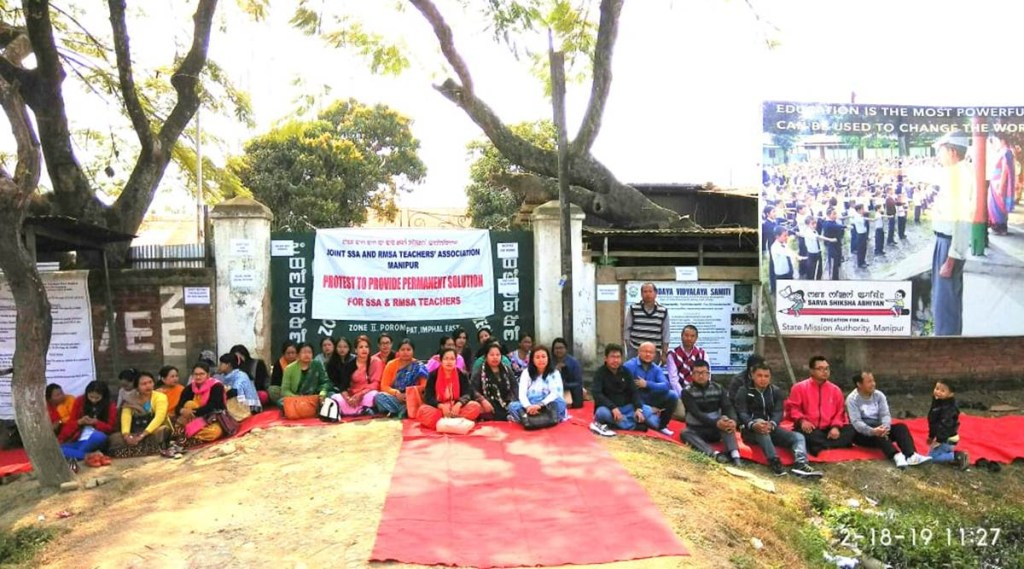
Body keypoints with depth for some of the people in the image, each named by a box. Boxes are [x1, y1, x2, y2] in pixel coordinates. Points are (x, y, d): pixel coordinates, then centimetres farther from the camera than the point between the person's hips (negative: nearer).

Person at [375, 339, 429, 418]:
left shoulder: (419, 367, 1)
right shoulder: (391, 364, 5)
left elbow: (424, 386, -6)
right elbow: (384, 386, 1)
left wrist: (412, 392, -25)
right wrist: (396, 393, -18)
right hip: (395, 398, 2)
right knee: (379, 396, -29)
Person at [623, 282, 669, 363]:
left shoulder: (663, 311, 3)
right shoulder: (633, 309, 0)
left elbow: (665, 334, 7)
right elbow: (627, 329, 4)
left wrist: (664, 353, 4)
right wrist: (629, 350, 1)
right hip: (635, 352, -1)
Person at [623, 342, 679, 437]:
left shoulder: (656, 369, 4)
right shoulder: (630, 365, -13)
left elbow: (666, 386, -12)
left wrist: (647, 384, -23)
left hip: (650, 399, 6)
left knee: (672, 396, -10)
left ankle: (662, 425, 8)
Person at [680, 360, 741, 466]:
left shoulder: (718, 389, 3)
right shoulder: (687, 392, -7)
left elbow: (728, 408, -11)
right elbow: (697, 413, -20)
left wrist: (733, 420, -35)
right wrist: (716, 423, -35)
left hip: (716, 430, 2)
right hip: (697, 431, -2)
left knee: (727, 421, -28)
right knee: (684, 433, -33)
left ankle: (735, 455, -43)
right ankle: (715, 455, -51)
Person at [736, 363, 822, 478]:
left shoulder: (776, 391, 13)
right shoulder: (744, 392, 2)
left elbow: (778, 412, -2)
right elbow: (742, 413, -11)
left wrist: (772, 424, -27)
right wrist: (753, 424, -35)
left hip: (771, 429, 4)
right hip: (751, 430, -4)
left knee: (798, 436, -16)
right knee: (761, 430, -37)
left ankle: (800, 464, -42)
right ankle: (774, 461, -49)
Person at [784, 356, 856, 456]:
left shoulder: (835, 389, 12)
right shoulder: (800, 387, 2)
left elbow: (840, 411, 10)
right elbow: (792, 407, -1)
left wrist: (836, 426, -9)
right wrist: (801, 420, -21)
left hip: (828, 430, 4)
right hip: (810, 429, -3)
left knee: (851, 430, -20)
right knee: (802, 431, -36)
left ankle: (819, 447, -29)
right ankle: (837, 444, -25)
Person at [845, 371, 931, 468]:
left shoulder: (879, 395, 5)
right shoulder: (852, 399, -11)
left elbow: (885, 415, -8)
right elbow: (856, 422, -22)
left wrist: (885, 427, -31)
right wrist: (872, 431, -40)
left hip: (878, 429, 5)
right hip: (861, 433, -5)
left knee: (901, 427, -19)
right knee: (878, 434, -35)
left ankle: (911, 456, -43)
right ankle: (896, 456, -57)